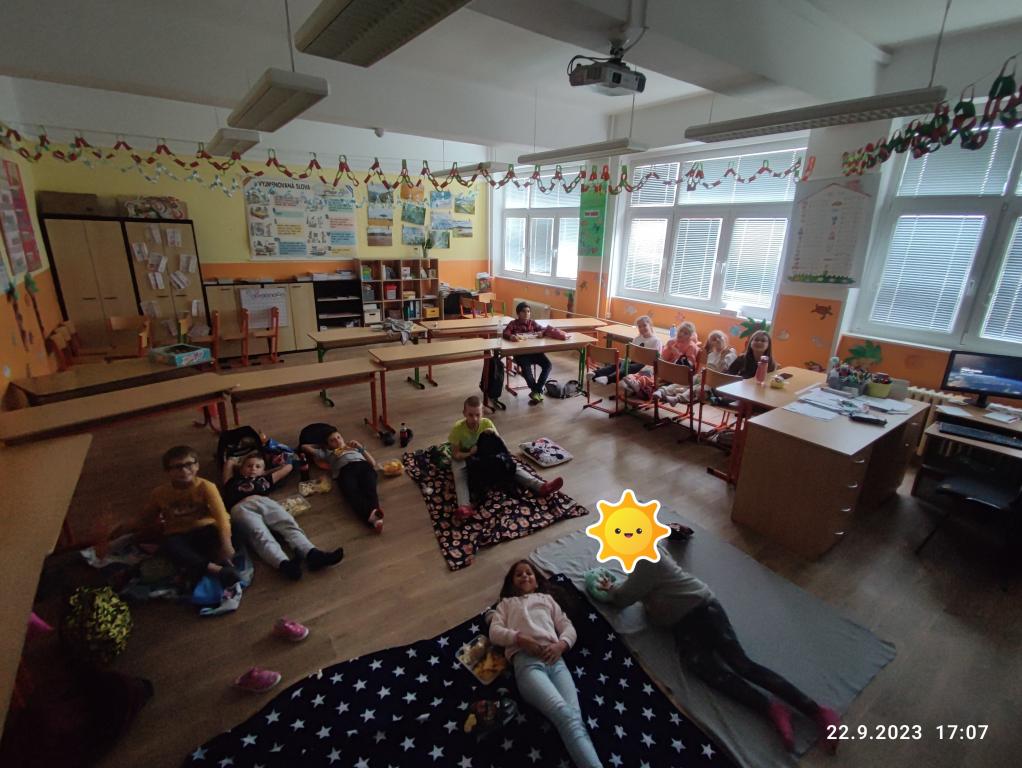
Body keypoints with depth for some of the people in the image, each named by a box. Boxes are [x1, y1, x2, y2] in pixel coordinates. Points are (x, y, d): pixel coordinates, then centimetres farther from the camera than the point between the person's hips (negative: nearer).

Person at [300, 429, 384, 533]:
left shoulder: (355, 447, 40)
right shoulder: (328, 453, 40)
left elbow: (373, 463, 26)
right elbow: (305, 447, 44)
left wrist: (361, 447, 20)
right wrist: (322, 446, 51)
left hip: (363, 465, 1)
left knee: (369, 490, -33)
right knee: (352, 494, -35)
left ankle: (374, 512, -62)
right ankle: (371, 516, -61)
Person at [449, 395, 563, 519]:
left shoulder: (486, 423, -18)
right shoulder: (457, 428, -25)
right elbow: (455, 454, -20)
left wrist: (494, 434, -34)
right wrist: (469, 453, -39)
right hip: (463, 457, -2)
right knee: (460, 475, -36)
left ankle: (540, 486, -28)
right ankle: (465, 506, -57)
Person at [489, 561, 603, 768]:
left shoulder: (547, 598, 34)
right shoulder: (506, 603, 29)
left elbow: (568, 627, 23)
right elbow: (494, 632, 12)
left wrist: (560, 645, -1)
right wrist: (520, 638, -8)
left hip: (554, 659, 2)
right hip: (526, 660, -2)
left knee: (574, 716, -26)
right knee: (566, 715, -28)